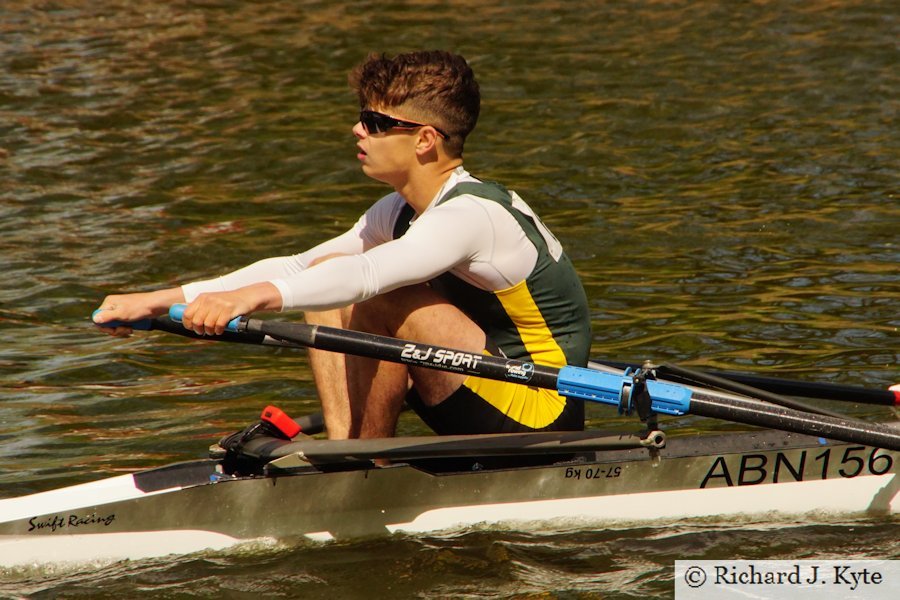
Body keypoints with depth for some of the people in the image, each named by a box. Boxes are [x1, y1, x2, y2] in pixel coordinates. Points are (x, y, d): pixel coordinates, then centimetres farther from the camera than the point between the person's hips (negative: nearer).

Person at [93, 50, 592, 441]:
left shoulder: (473, 215, -22)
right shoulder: (400, 212, 7)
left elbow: (366, 275, -40)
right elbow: (295, 269, 4)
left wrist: (256, 296, -54)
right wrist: (161, 300, -4)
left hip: (541, 418, -9)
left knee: (380, 298, -26)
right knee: (325, 274, 1)